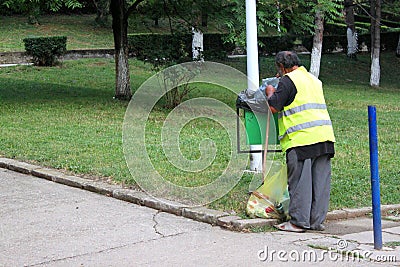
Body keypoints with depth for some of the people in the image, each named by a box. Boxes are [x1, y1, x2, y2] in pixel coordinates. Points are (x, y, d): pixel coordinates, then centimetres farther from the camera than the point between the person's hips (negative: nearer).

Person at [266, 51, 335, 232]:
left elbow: (273, 107, -6)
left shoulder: (288, 80, -3)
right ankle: (317, 221, 11)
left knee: (299, 181, -2)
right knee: (320, 181, 7)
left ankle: (298, 222, 0)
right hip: (325, 136, 8)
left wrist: (270, 93, 14)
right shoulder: (313, 79, 22)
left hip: (302, 137, -7)